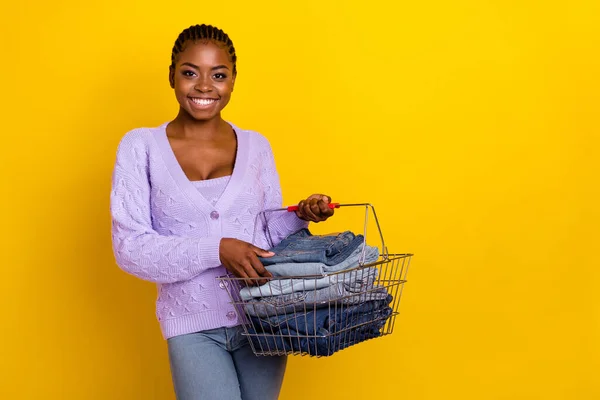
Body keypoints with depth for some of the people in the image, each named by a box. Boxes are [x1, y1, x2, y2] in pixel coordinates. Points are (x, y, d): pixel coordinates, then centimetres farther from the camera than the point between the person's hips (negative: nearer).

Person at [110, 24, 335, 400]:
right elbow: (130, 247, -10)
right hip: (194, 325, -3)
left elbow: (268, 232, 12)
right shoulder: (141, 146, -3)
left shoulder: (256, 146, 6)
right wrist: (216, 250, -20)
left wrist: (301, 216, -8)